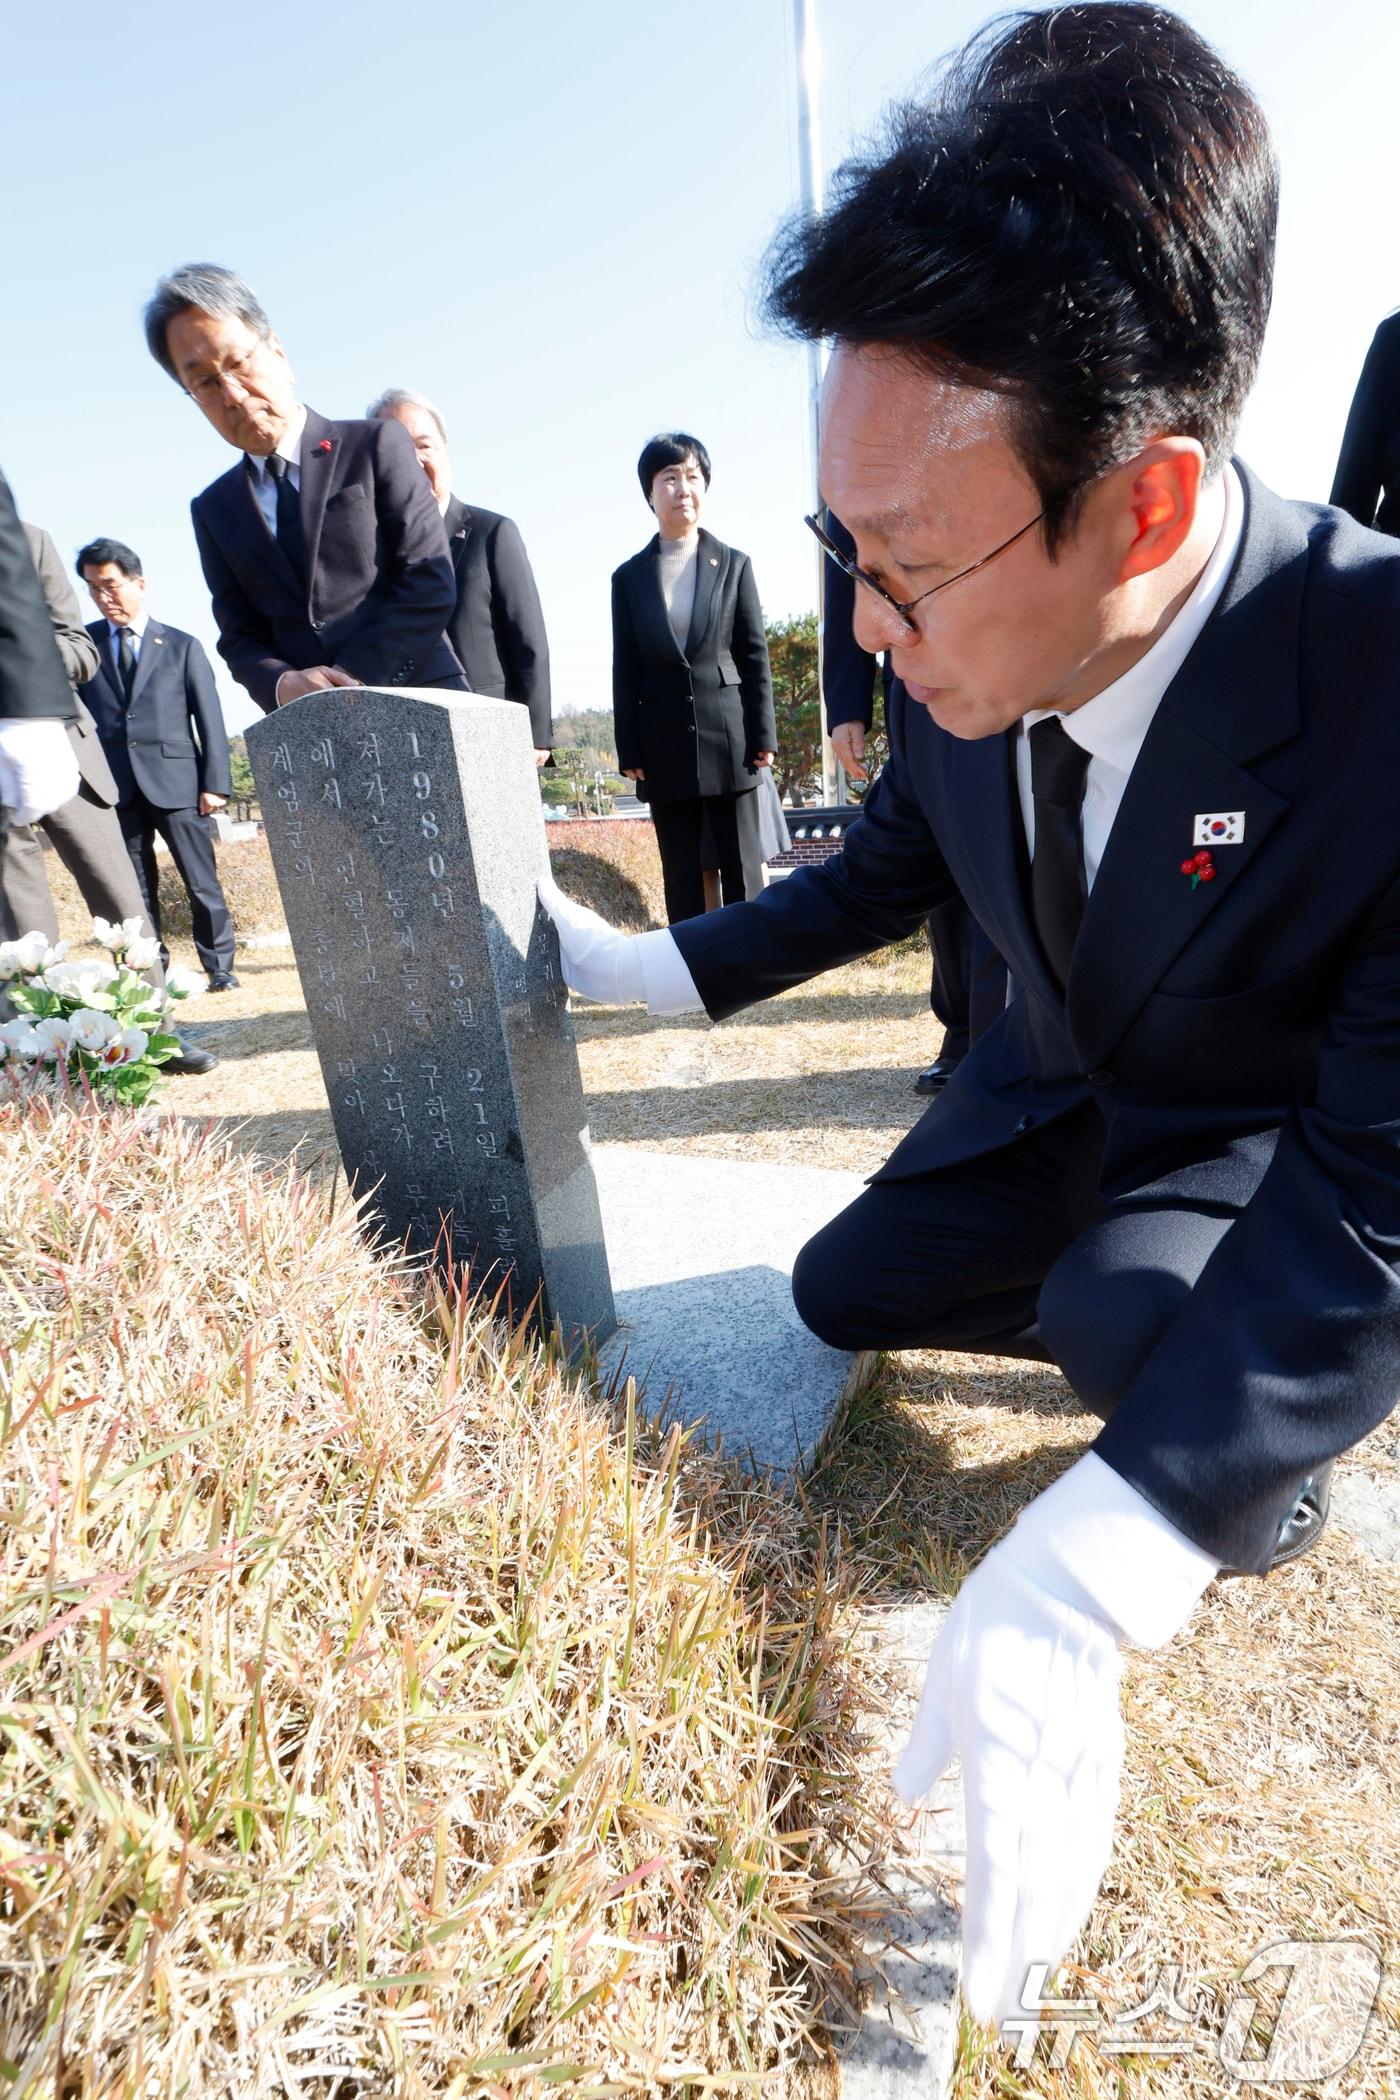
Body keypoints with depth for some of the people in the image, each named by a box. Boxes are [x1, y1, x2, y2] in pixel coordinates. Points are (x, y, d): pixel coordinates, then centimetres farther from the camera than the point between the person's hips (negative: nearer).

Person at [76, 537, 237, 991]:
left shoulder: (182, 645, 9)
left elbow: (209, 719, 4)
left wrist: (215, 782, -5)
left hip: (175, 780, -2)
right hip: (114, 784, 2)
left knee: (202, 882, -2)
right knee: (137, 890, 5)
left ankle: (219, 966, 7)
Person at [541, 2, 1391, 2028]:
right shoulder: (964, 662, -18)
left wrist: (1068, 1598, -44)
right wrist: (650, 965, -3)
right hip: (1055, 1089, 5)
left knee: (1139, 1321, -32)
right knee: (845, 1292, 6)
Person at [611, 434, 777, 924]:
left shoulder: (733, 565, 8)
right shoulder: (629, 577, 9)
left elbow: (755, 655, 4)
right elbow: (625, 672, 7)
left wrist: (763, 736, -3)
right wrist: (628, 752, 1)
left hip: (728, 735, -1)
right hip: (665, 745, 1)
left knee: (742, 868, 1)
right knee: (681, 875, 5)